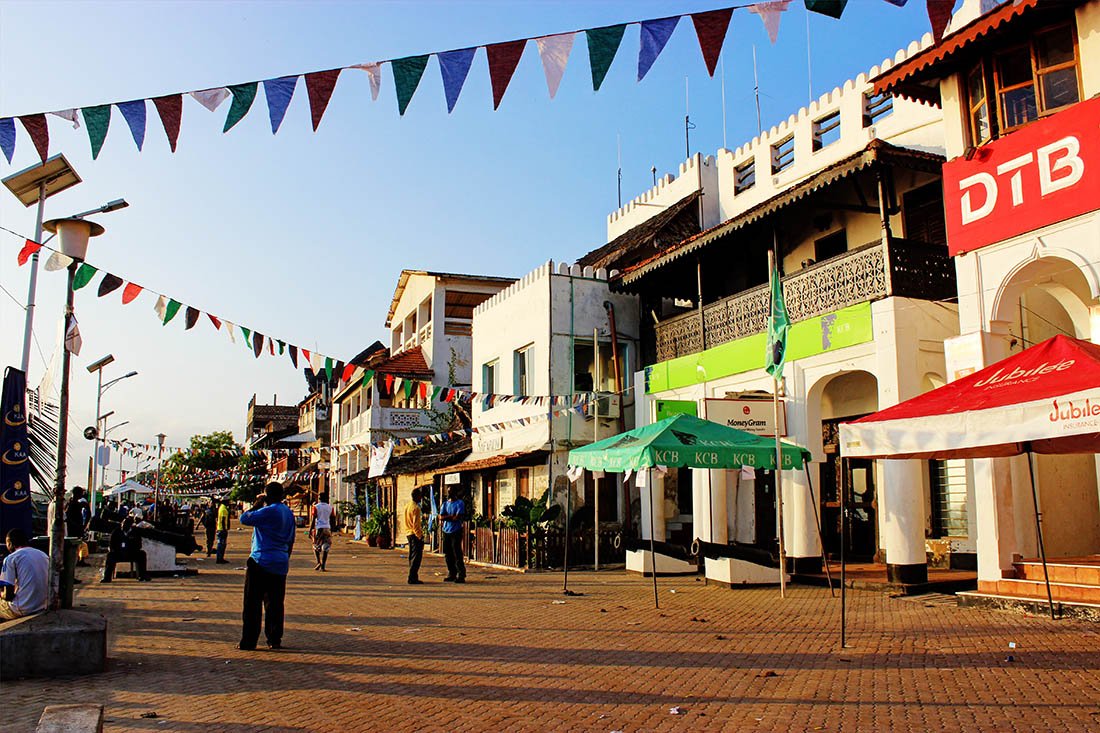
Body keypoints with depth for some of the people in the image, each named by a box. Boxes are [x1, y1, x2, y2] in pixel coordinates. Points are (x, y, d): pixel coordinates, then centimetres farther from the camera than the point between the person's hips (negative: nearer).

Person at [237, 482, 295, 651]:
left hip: (261, 563, -7)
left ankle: (248, 642, 2)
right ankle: (275, 640, 12)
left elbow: (244, 519, -11)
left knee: (252, 604, 1)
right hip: (280, 564, 7)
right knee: (275, 604, 11)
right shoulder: (289, 512, 11)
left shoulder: (269, 511, -15)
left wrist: (257, 504, 1)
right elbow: (291, 540, 16)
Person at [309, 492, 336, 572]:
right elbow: (333, 520, 10)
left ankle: (319, 562, -2)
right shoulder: (330, 507, 8)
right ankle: (322, 566, -2)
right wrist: (331, 530, 19)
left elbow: (313, 520, -6)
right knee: (325, 548, 3)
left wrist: (310, 530, -1)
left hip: (318, 528, -2)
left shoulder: (316, 507, -3)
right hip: (327, 528, 2)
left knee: (316, 546, 13)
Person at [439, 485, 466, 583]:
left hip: (456, 532, -6)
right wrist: (452, 516, -11)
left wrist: (446, 517, -4)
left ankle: (461, 576, -4)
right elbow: (441, 516, 2)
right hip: (446, 531, 6)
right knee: (448, 554, 9)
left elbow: (458, 517, -14)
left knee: (457, 554, -8)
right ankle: (452, 574, 18)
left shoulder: (460, 503, -4)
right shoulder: (445, 504, 15)